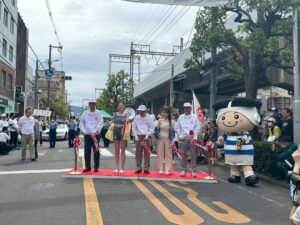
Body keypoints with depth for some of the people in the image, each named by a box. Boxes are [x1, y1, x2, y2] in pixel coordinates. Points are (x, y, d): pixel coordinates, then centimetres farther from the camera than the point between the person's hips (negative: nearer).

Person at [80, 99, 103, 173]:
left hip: (96, 134, -2)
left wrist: (95, 131, -18)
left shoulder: (98, 113, 1)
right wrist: (84, 131, -7)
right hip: (87, 135, 2)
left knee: (96, 151, 2)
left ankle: (96, 167, 10)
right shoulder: (85, 113, 8)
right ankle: (87, 167, 13)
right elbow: (82, 122, 8)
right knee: (87, 151, 3)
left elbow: (100, 123, -7)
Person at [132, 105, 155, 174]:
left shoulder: (149, 118, 2)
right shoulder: (136, 118, 7)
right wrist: (135, 136, -1)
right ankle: (138, 168, 9)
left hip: (146, 137, -2)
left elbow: (152, 128, 1)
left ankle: (146, 168, 5)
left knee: (147, 153, -1)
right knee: (138, 152, 2)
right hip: (138, 137, 2)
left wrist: (147, 135, -10)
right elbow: (134, 127, 9)